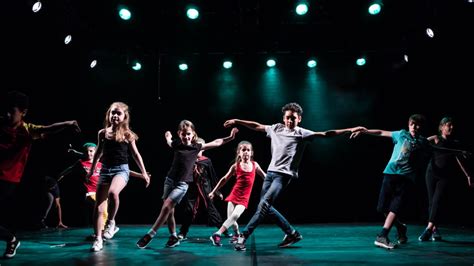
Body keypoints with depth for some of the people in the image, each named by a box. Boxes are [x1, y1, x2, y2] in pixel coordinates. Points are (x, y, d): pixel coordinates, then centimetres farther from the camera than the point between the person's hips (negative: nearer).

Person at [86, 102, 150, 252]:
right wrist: (91, 170, 28)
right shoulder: (103, 133, 8)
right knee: (98, 206, 0)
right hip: (105, 170, 4)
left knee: (113, 192, -35)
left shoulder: (127, 134, 1)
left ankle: (111, 222, -10)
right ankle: (98, 240, 12)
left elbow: (136, 154, 7)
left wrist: (144, 172, 3)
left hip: (121, 169, -4)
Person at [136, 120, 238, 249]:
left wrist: (230, 137, 0)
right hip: (169, 180, 3)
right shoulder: (176, 144, 3)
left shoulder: (196, 147, -1)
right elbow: (168, 138, 30)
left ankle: (149, 235, -7)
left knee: (166, 208, -14)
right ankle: (174, 237, 24)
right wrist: (168, 135, 17)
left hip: (182, 184, -3)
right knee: (169, 211, 8)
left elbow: (216, 143, 3)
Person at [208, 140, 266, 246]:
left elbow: (265, 177, 15)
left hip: (244, 198, 0)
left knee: (234, 216, -19)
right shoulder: (236, 166, -1)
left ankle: (217, 235, -17)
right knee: (231, 219, -3)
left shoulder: (255, 165, 2)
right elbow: (224, 179, 6)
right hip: (234, 195, 0)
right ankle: (237, 234, 26)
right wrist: (213, 192, 7)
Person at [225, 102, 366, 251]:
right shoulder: (276, 128, 12)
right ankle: (292, 234, 21)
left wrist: (350, 130, -12)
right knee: (265, 206, 10)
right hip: (270, 172, 7)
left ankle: (243, 236, -11)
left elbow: (326, 134, -6)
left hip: (284, 175, -7)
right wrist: (236, 121, 22)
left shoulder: (301, 133, -2)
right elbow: (257, 126, 21)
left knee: (264, 204, -17)